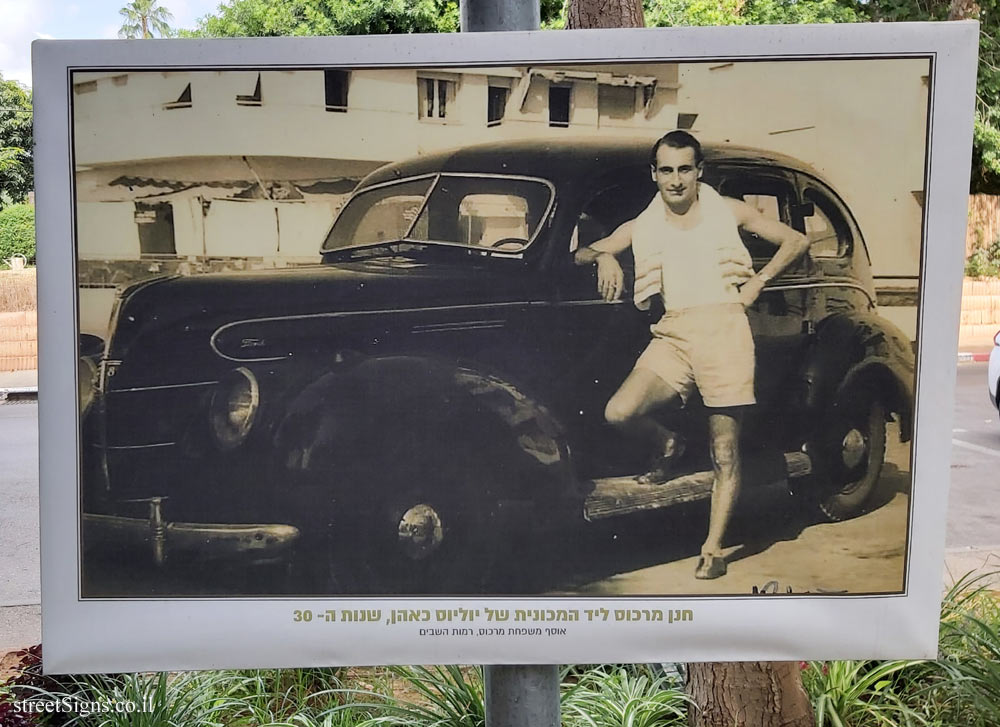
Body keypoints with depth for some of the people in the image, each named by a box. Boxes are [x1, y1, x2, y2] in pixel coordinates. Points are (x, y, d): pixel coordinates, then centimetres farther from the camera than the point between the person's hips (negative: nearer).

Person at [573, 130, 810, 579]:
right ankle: (668, 444, 12)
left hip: (724, 330, -2)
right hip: (673, 335, 2)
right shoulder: (642, 227, 15)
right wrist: (604, 256, -4)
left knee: (725, 453, -1)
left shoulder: (728, 212, 12)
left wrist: (758, 282, 5)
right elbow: (581, 255, 18)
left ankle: (712, 550, 12)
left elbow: (796, 241, 17)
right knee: (619, 412, -21)